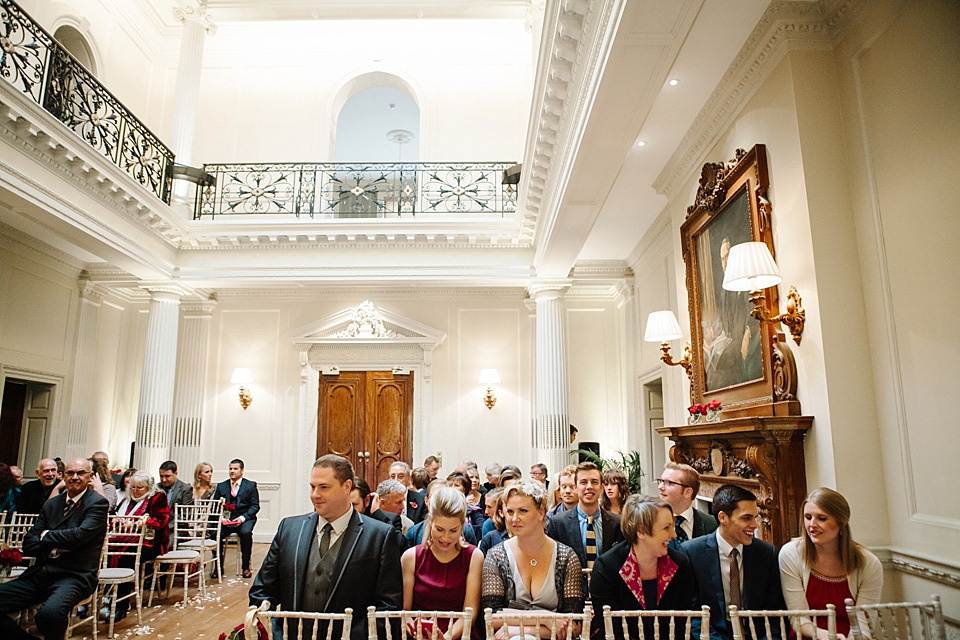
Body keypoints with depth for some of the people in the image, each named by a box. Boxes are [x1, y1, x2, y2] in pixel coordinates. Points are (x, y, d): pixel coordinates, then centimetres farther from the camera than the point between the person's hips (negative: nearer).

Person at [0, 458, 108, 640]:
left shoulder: (98, 503, -4)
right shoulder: (51, 504, 16)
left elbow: (79, 535, -18)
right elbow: (29, 544, 11)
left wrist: (45, 536, 0)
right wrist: (53, 548, -10)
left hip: (75, 576, -7)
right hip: (40, 574, 7)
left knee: (49, 613, -34)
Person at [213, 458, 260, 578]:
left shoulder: (251, 485, 8)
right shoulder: (221, 486, 15)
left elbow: (255, 506, 2)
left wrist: (242, 518, -14)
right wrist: (222, 517, -11)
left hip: (244, 518, -2)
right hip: (226, 519, 2)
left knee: (246, 533, -33)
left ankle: (246, 567, -18)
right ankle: (218, 567, -11)